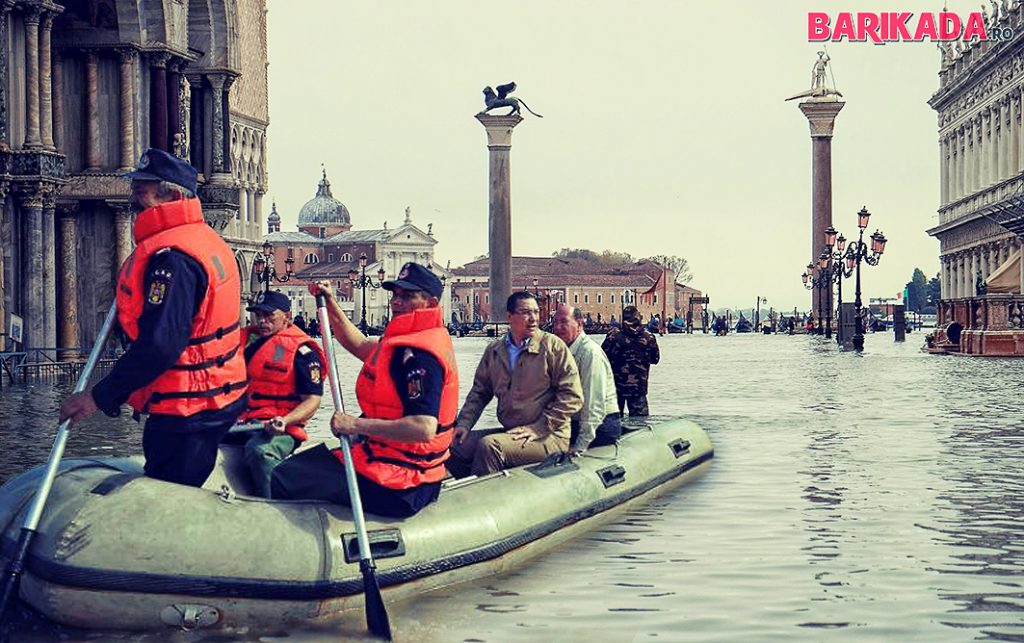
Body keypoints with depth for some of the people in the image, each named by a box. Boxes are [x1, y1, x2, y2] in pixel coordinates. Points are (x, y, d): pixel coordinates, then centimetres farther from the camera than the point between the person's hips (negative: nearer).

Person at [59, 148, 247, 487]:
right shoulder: (205, 239, 13)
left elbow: (159, 346, -27)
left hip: (186, 411, -11)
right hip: (214, 398, 11)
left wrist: (100, 396, -20)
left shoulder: (171, 257, -21)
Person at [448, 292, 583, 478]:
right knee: (454, 445, -9)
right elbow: (479, 391, 19)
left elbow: (572, 397, -9)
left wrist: (538, 428, -14)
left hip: (548, 437, -6)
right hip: (509, 432, 6)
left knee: (489, 446, -29)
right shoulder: (494, 351, 10)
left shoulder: (553, 346, -5)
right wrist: (464, 424, 3)